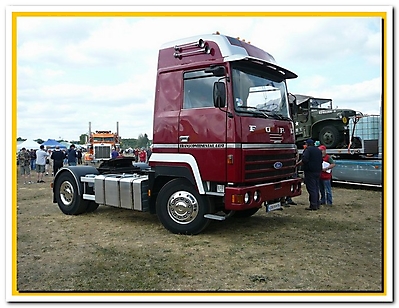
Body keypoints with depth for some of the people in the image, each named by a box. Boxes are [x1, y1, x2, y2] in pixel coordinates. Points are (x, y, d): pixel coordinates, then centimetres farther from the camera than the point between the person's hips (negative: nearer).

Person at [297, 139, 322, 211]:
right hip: (318, 171, 8)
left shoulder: (308, 149, -10)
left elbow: (304, 160, -22)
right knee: (316, 188, 14)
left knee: (311, 188, -7)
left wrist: (297, 164, -11)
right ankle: (317, 204, 20)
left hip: (310, 171, -8)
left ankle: (313, 205, -7)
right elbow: (321, 160, 23)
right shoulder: (318, 150, 16)